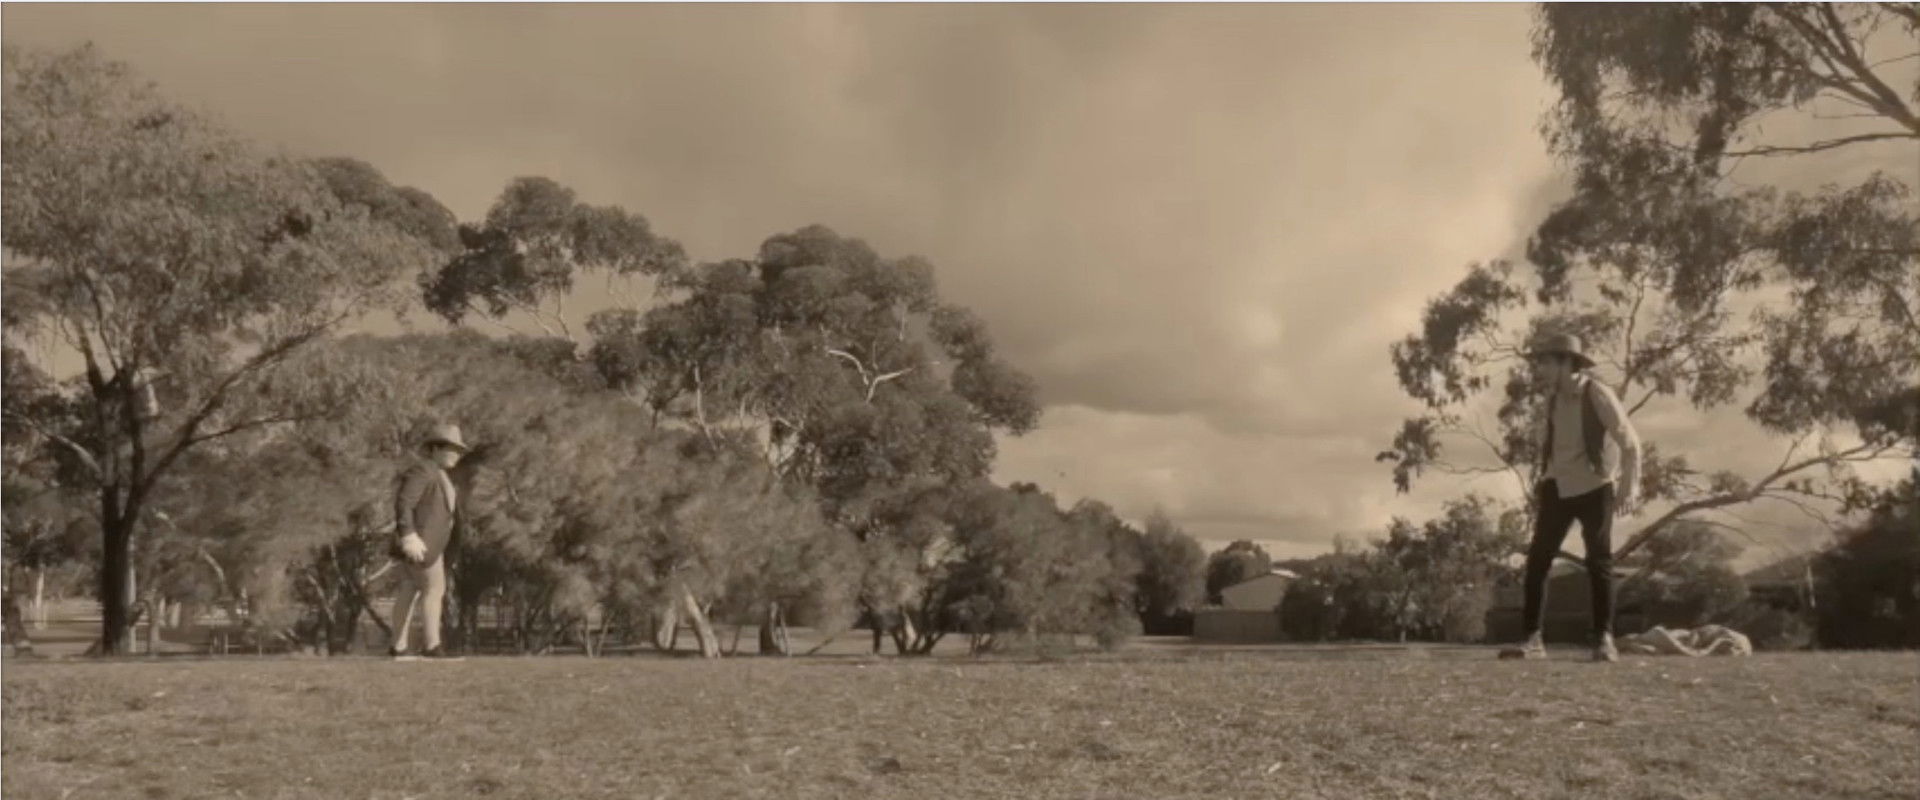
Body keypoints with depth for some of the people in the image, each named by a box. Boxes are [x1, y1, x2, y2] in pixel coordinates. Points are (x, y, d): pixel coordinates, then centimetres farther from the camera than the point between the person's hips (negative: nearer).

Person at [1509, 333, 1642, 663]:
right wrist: (1541, 482, 13)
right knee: (1537, 559, -3)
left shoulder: (1596, 393, -14)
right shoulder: (1553, 396, 4)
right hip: (1557, 487, 5)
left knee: (1599, 562, -1)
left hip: (1594, 488, -5)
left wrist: (1629, 488, -21)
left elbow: (1629, 441, -15)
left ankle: (1604, 639, 9)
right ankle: (1534, 639, 0)